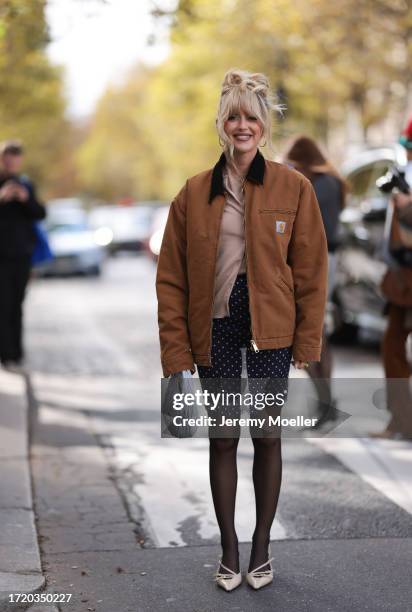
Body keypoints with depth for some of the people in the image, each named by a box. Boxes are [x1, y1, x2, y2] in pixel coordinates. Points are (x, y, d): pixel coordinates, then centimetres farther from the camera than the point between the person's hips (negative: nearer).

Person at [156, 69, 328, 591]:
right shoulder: (195, 192, 1)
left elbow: (311, 269, 0)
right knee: (222, 439, 7)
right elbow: (171, 276, 1)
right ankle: (229, 550, 23)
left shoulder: (293, 188, -3)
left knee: (267, 436, 8)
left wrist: (307, 341, -3)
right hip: (215, 327, 1)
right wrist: (177, 348, -4)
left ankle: (261, 548, 25)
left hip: (271, 329, -1)